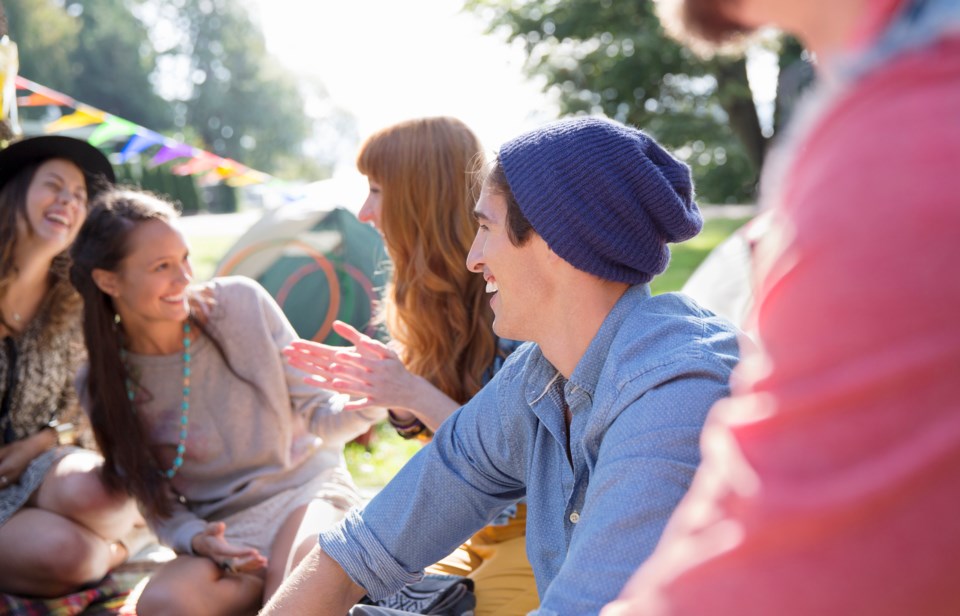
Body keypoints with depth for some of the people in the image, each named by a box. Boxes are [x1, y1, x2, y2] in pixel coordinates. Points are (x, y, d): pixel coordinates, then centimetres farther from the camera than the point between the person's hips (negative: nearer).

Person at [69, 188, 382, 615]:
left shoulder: (242, 303, -8)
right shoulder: (103, 386, -5)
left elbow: (315, 416, -3)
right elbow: (157, 505, 2)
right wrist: (196, 539, -20)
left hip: (306, 489, -2)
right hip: (222, 530, 2)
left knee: (292, 579, -35)